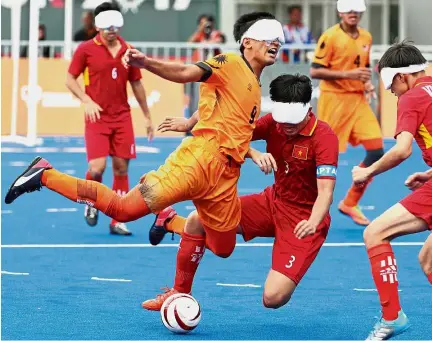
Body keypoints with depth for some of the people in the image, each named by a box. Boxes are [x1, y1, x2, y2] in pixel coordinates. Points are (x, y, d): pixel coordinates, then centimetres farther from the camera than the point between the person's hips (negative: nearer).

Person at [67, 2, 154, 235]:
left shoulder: (128, 51, 5)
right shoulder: (86, 49, -4)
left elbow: (136, 84, 15)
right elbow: (70, 79, 1)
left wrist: (147, 116, 16)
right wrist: (86, 100, -14)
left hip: (122, 117, 3)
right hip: (97, 117, -3)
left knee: (121, 168, 2)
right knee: (98, 167, -14)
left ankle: (117, 221, 8)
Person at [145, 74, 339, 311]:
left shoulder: (324, 137, -23)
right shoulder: (272, 123, -7)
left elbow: (325, 192, -31)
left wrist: (313, 223, -47)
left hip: (305, 218, -5)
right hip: (274, 201, 5)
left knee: (273, 298, -20)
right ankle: (170, 220, 28)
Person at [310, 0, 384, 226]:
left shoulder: (366, 38, 9)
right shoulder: (330, 37, -11)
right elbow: (315, 71, -14)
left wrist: (367, 83, 3)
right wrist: (347, 74, -21)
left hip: (358, 100, 6)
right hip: (334, 100, -6)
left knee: (376, 151, -3)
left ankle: (350, 203, 11)